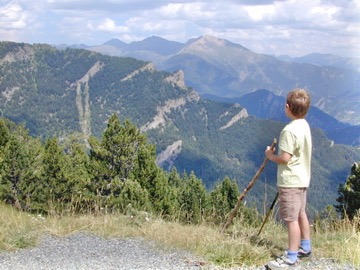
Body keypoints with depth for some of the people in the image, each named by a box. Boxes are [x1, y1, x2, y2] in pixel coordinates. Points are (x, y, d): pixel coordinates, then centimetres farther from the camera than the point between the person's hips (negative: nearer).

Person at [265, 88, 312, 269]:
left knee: (291, 219, -5)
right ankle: (305, 248, 35)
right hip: (302, 178, 10)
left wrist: (271, 155, -6)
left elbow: (284, 158, -23)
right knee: (301, 214, 21)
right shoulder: (304, 125, 6)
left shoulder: (289, 130, -23)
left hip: (290, 181, -10)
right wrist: (277, 152, 14)